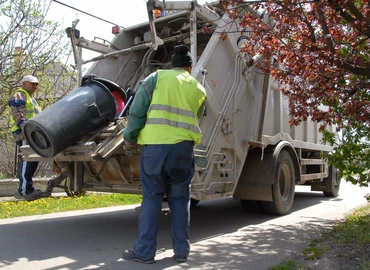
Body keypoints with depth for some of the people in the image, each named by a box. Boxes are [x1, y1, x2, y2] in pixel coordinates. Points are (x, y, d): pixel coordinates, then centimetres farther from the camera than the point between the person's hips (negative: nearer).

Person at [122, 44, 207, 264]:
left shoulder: (157, 77, 8)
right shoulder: (199, 88, 17)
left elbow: (137, 111, 2)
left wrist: (130, 140, 8)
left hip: (154, 145, -2)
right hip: (183, 147, 2)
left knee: (152, 198, 7)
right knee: (180, 199, 13)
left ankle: (144, 251, 13)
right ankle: (182, 250, 18)